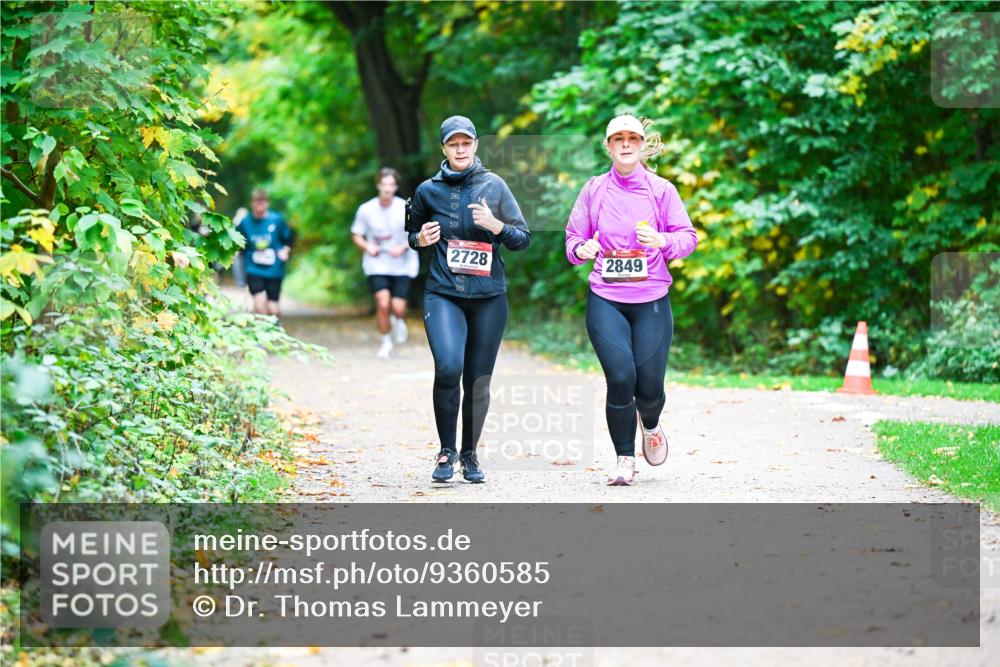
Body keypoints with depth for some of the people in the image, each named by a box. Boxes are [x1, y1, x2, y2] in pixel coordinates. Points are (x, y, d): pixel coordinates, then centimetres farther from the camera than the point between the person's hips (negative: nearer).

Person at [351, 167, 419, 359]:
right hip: (377, 265, 0)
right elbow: (356, 235, 8)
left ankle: (398, 321, 32)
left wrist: (404, 247, -16)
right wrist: (367, 246, -12)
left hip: (402, 265, 0)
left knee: (398, 307, -8)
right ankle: (386, 342, 6)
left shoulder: (406, 209, -7)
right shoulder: (366, 210, -3)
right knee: (383, 303, -16)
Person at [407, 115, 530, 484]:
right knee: (448, 367, -23)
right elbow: (411, 233, 20)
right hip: (443, 294, -1)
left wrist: (495, 225, -13)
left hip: (489, 297, 1)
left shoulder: (494, 186, 4)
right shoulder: (428, 190, 5)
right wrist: (420, 239, -3)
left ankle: (470, 455, 23)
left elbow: (523, 239, 5)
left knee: (478, 381, 4)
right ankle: (446, 452, -7)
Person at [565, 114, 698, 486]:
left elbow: (688, 236, 5)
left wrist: (663, 241, -16)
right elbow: (573, 237, 11)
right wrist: (581, 249, -12)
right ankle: (624, 459, 3)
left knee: (649, 385, -3)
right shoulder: (594, 190, 6)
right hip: (605, 301, 0)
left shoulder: (661, 189, 4)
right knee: (620, 378, -14)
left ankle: (650, 426, 35)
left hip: (651, 301, 0)